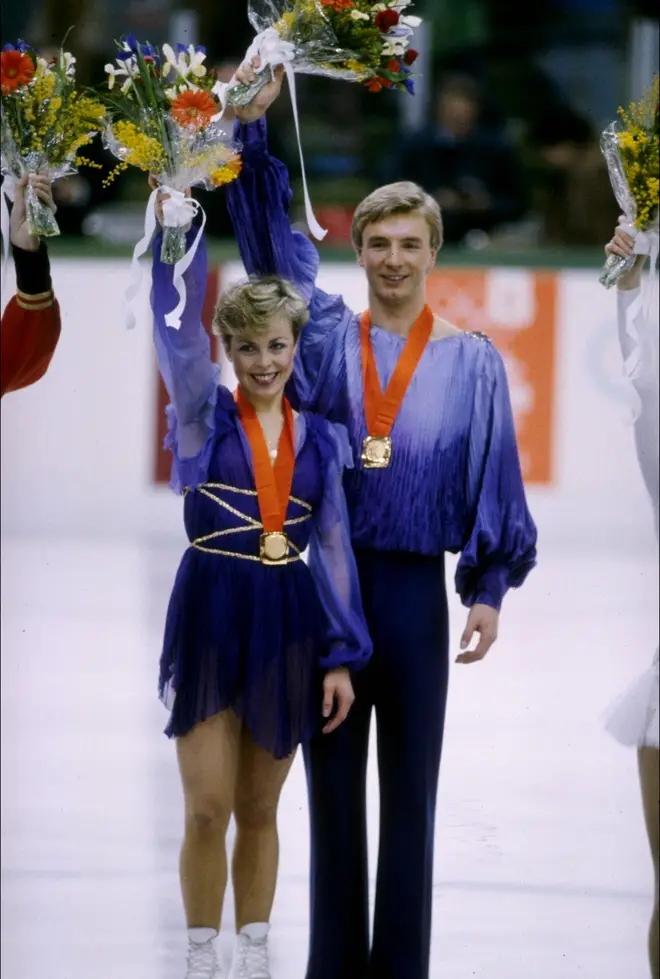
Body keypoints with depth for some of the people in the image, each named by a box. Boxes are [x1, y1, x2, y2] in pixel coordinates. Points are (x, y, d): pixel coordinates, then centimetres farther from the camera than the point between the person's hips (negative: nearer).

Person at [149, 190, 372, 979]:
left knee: (259, 810, 11)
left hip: (288, 624, 2)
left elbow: (334, 548, 7)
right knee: (207, 810, -3)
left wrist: (341, 654, 2)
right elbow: (177, 317, -12)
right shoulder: (204, 416, -1)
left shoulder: (319, 437, 6)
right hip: (211, 617, -2)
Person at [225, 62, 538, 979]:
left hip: (415, 589, -1)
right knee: (333, 783, 6)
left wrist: (488, 588, -3)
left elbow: (491, 479, 3)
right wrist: (252, 125, -13)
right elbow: (271, 236, -3)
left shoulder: (470, 362, 3)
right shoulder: (326, 336, 5)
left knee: (410, 790, 3)